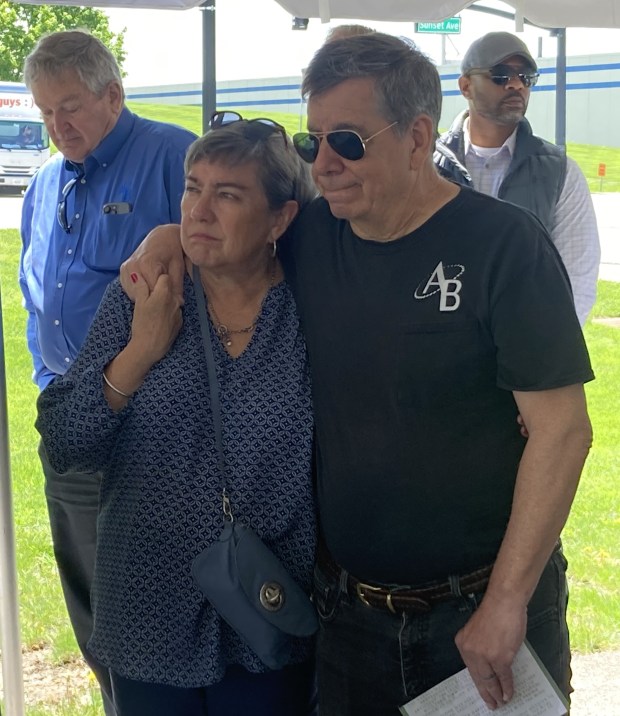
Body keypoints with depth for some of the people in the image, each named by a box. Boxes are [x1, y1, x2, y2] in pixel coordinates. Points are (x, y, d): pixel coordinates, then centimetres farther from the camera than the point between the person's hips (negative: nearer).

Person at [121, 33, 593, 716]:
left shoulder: (503, 243, -13)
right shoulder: (307, 236, 1)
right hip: (347, 605, 4)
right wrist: (168, 237, -1)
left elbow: (562, 429, -16)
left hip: (483, 607, -4)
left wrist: (507, 603, -18)